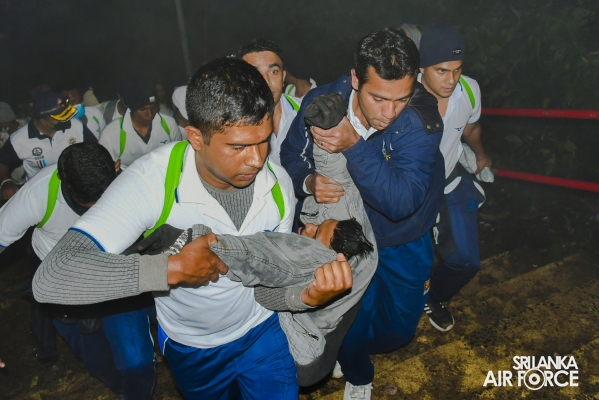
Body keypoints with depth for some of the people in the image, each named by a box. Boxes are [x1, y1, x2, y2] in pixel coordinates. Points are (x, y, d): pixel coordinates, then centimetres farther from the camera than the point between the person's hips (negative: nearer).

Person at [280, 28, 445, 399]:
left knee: (399, 327, 16)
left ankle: (349, 350, 53)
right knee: (352, 324, 9)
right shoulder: (321, 103, -24)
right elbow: (292, 158, -8)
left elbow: (401, 202, -39)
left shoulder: (422, 119, -30)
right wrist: (309, 182, -31)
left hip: (403, 241, 0)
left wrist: (354, 145, -50)